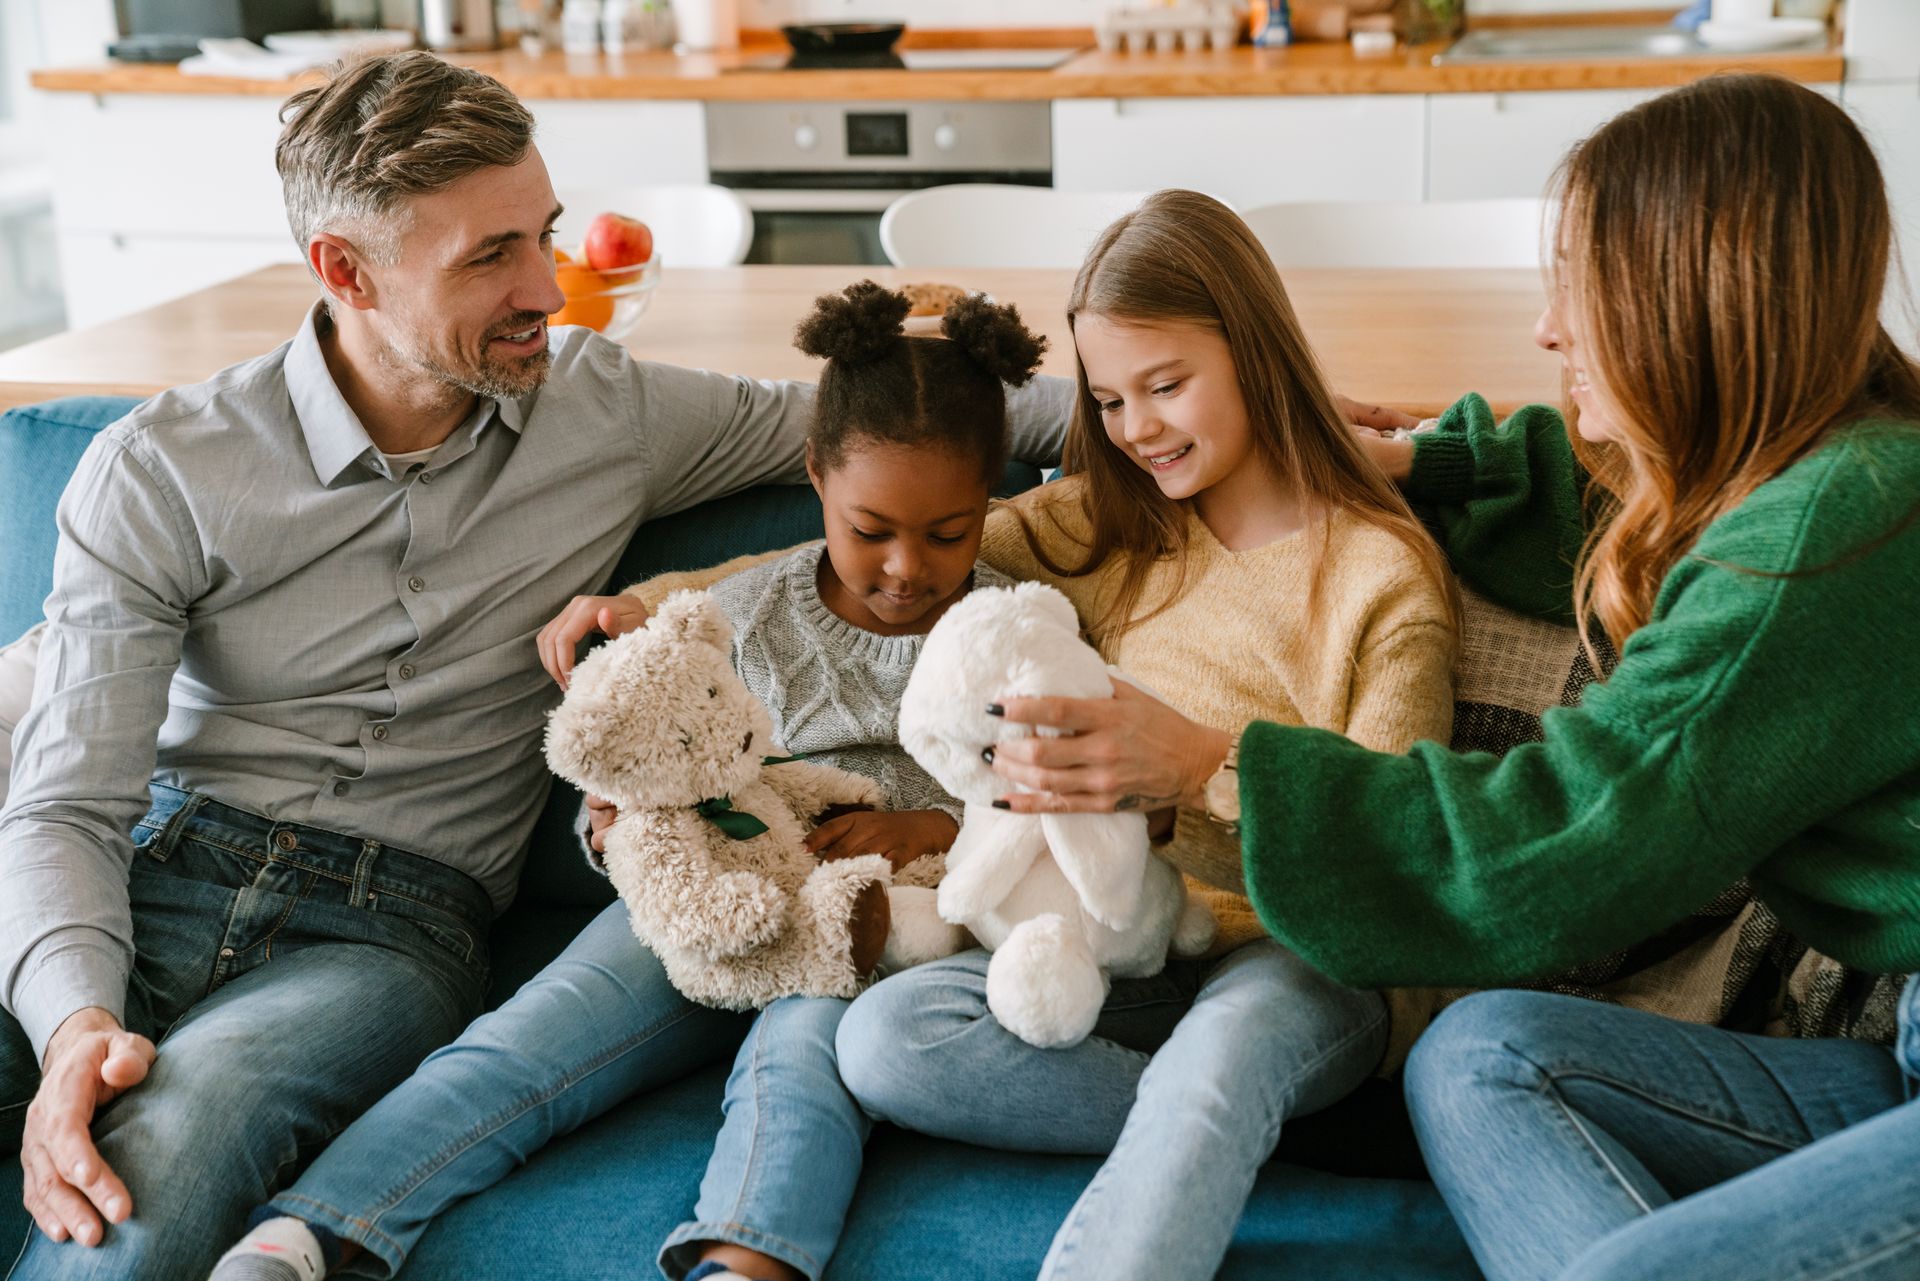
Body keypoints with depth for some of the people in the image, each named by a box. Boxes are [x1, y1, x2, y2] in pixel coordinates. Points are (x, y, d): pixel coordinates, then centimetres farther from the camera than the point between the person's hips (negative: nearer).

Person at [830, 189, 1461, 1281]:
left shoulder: (1386, 568, -2)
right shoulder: (1110, 532, 13)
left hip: (1306, 958, -5)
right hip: (1131, 947, 5)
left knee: (1220, 1051, -41)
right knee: (884, 1037, -24)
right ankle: (1217, 1134, -20)